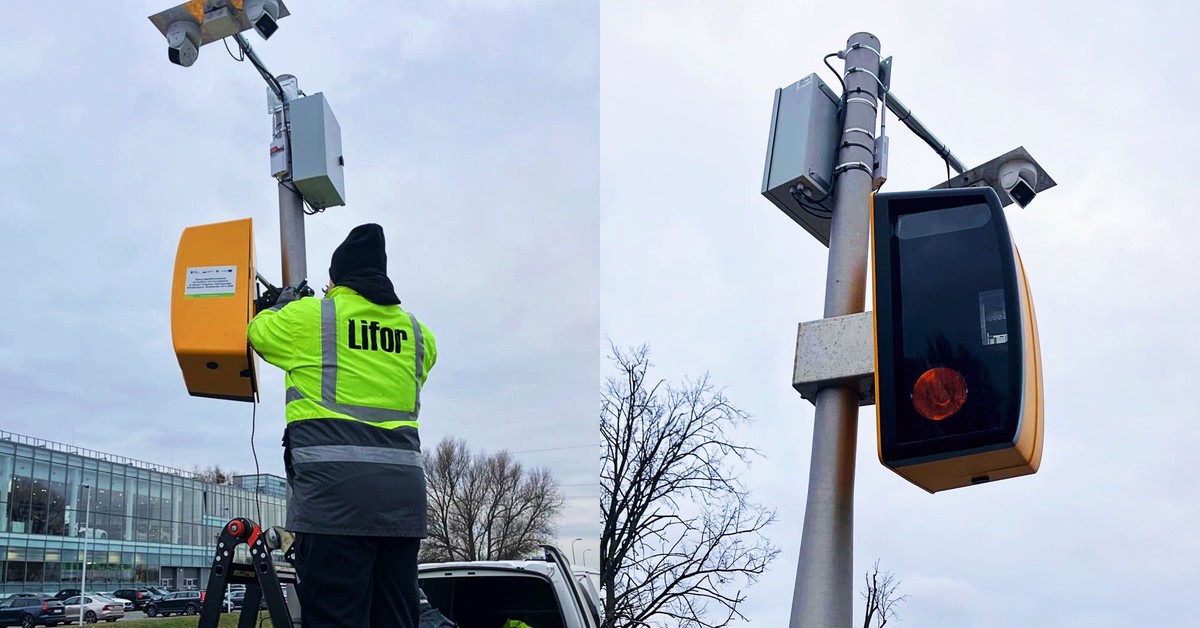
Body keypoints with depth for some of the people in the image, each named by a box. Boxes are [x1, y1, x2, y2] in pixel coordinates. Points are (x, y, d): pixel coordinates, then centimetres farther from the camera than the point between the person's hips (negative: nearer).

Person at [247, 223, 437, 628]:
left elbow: (259, 332, 21)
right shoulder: (416, 333, 15)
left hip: (335, 490, -5)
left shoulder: (308, 317, 4)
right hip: (404, 492, 5)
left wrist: (283, 305, 42)